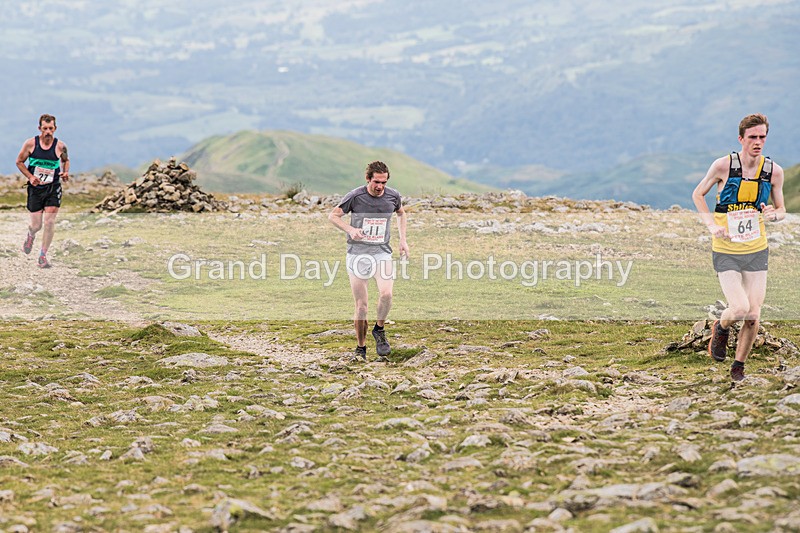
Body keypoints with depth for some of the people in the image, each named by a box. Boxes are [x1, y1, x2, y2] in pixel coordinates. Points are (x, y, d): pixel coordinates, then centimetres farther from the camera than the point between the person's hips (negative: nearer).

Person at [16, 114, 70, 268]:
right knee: (36, 225, 2)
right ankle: (31, 236, 41)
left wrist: (65, 172, -5)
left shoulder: (60, 146, -5)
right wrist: (30, 177, -10)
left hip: (53, 188, 0)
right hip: (35, 188, 0)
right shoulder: (31, 143, -7)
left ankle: (43, 256, 4)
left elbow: (66, 160, 16)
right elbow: (19, 162, 4)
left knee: (49, 222, -9)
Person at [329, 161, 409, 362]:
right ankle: (360, 348, 14)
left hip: (382, 252, 2)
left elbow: (401, 213, 23)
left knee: (386, 293, -23)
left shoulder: (393, 196, 1)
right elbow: (333, 216, 2)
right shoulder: (355, 196, -9)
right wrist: (350, 229, -15)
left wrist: (403, 240, 15)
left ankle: (379, 330, 2)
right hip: (358, 253, -1)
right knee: (361, 306, -1)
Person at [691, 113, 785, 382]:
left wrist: (774, 215, -13)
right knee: (739, 309, -16)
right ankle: (721, 328, 20)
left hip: (757, 251, 3)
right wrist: (712, 225, -9)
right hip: (726, 251, -3)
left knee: (753, 316, 0)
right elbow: (698, 194, 5)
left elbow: (781, 210, 12)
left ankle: (739, 365, 22)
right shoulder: (724, 165, -10)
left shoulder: (774, 171, -2)